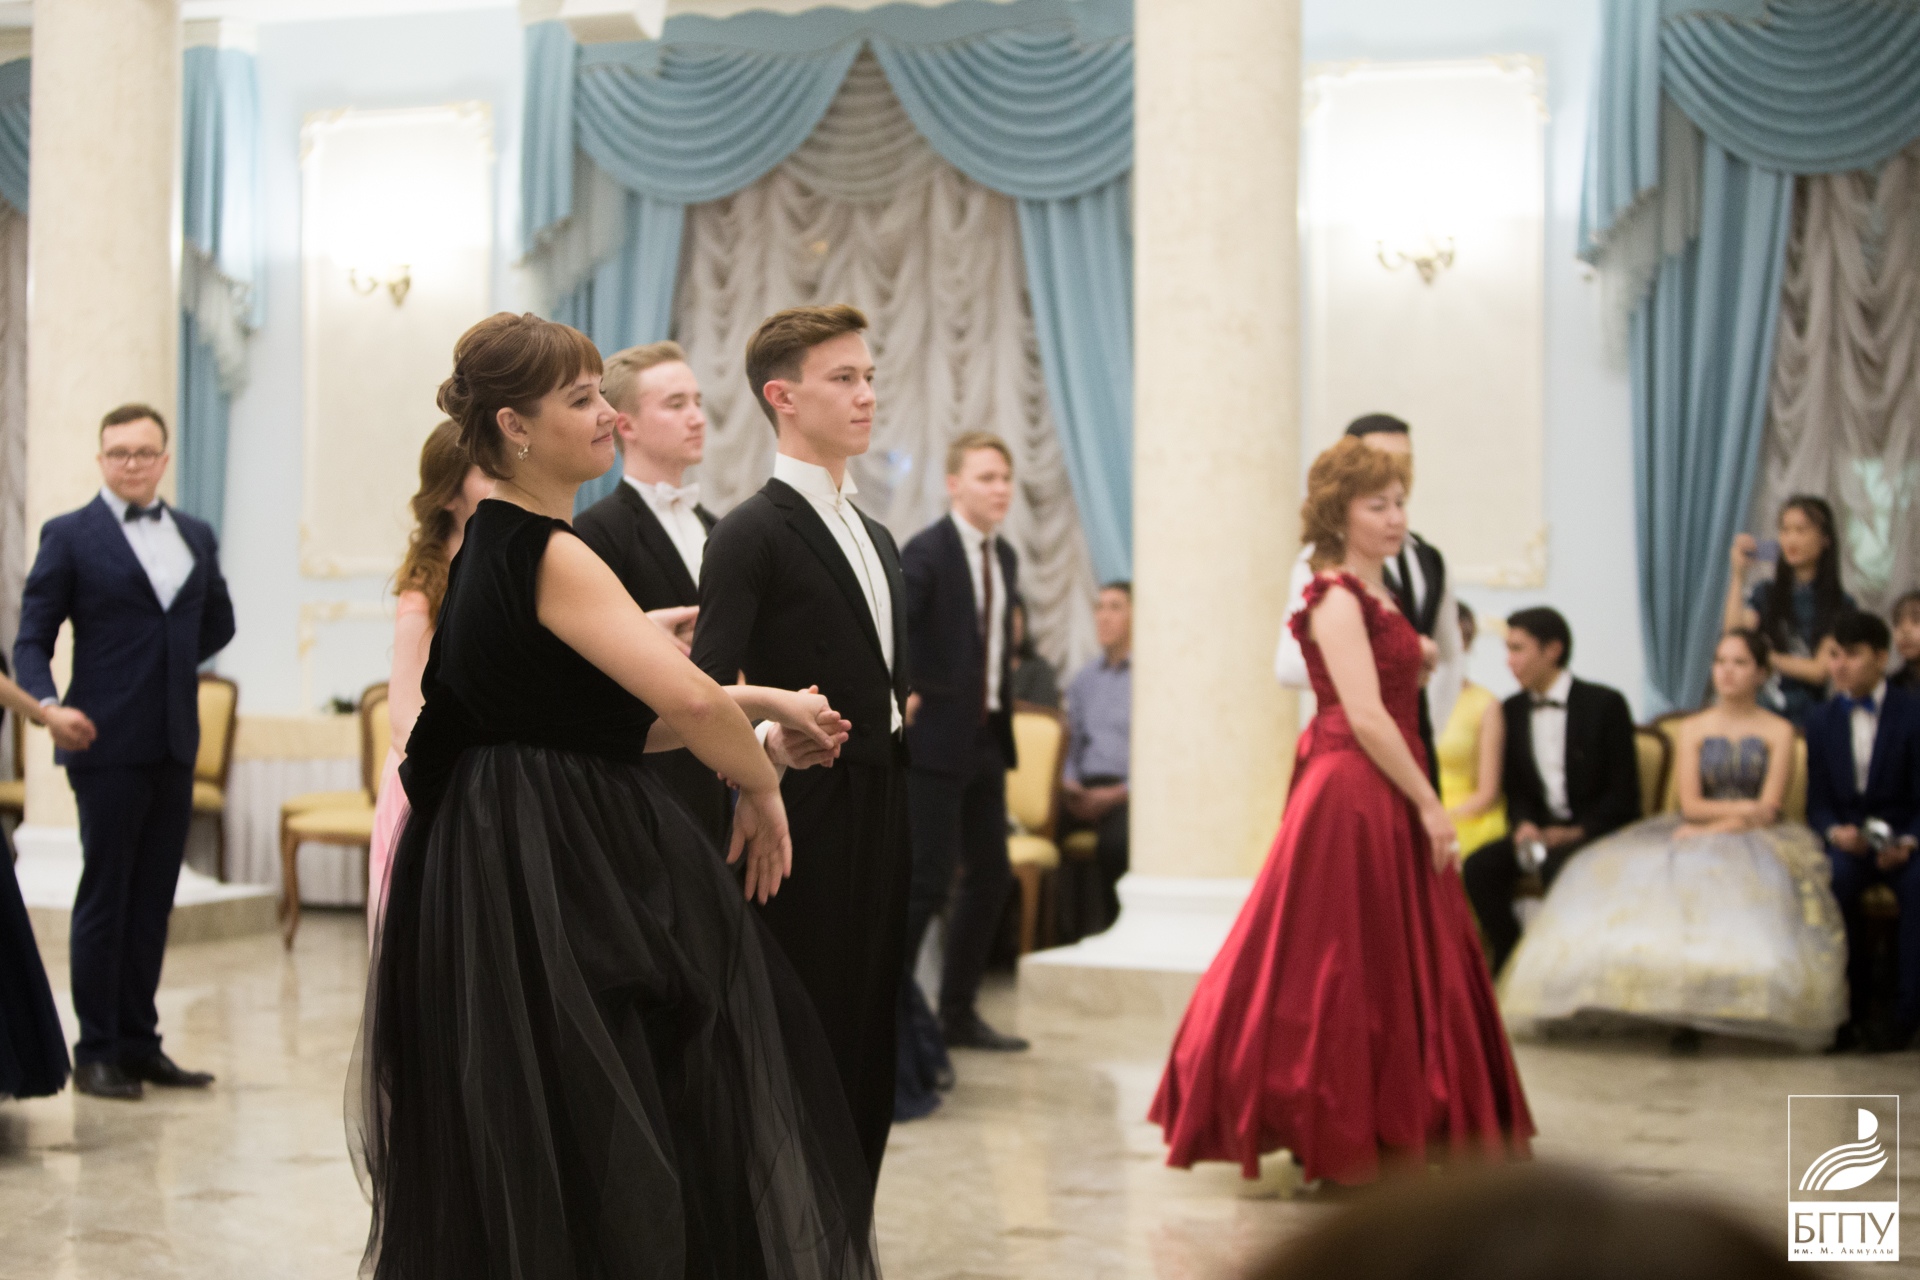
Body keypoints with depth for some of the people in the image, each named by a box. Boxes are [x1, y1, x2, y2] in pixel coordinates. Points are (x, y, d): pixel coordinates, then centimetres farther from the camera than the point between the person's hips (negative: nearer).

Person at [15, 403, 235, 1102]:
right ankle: (96, 1053, 7)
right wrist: (47, 702, -20)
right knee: (104, 898, -1)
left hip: (175, 743, 5)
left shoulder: (196, 535, 13)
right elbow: (32, 638, -3)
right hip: (108, 743, -5)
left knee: (154, 899, 9)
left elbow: (218, 621, 26)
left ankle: (140, 1043, 17)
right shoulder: (69, 535, -1)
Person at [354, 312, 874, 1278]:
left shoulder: (491, 546, 13)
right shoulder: (547, 554, -16)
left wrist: (753, 703, 7)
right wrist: (761, 786, -11)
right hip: (562, 862, -10)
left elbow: (605, 715, 15)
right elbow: (689, 699, -28)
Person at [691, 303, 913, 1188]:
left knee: (868, 1058, 12)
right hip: (806, 828, -8)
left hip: (878, 826, 8)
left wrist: (901, 828, 16)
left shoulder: (877, 539, 17)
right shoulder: (753, 533, -9)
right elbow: (706, 696, -15)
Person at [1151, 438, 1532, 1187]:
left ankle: (1380, 1138, 20)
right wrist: (1429, 806, -16)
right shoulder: (1337, 598, -13)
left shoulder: (1375, 597, 16)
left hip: (1386, 797, 10)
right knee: (1342, 966, -2)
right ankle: (1333, 1146, 7)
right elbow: (1365, 716, -18)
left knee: (1397, 970, 12)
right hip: (1349, 794, -10)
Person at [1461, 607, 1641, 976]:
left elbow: (1623, 792, -7)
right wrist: (1524, 824, -9)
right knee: (1479, 867, -23)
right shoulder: (1512, 710, 10)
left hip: (1599, 830, -5)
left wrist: (1577, 832, -19)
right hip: (1540, 828, 5)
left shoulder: (1605, 704, -5)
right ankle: (1510, 963, -12)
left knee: (1559, 866, -37)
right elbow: (1515, 787, 13)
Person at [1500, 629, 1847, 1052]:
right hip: (1696, 835, 2)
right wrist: (1745, 808, -9)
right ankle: (1684, 1002, -37)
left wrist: (1715, 828, -11)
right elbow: (1691, 804, 3)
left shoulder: (1778, 731, 9)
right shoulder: (1692, 729, 14)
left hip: (1757, 842, -2)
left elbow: (1769, 810, -2)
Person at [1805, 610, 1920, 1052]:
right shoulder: (1822, 720, 11)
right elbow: (1818, 803, 9)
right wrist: (1835, 832, -14)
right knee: (1833, 880, -33)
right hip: (1846, 839, 2)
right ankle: (1856, 1004, -20)